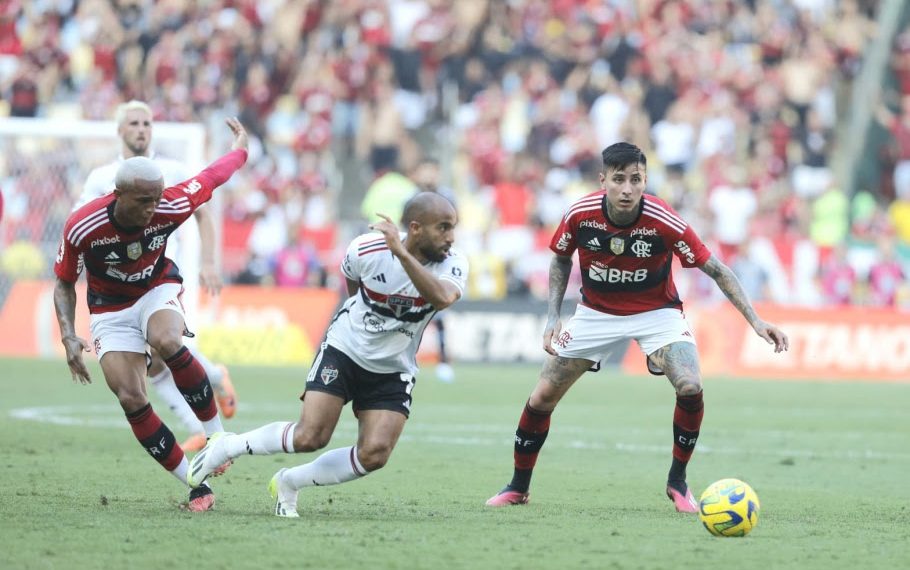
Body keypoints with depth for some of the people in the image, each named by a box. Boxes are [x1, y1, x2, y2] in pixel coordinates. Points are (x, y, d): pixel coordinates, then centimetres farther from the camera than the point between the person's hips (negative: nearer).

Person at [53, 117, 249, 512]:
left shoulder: (171, 206, -25)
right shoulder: (81, 228, -27)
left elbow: (212, 176, -3)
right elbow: (64, 284, -9)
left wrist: (240, 149, 16)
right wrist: (68, 335, -21)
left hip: (158, 290, 0)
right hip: (110, 308, 0)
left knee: (167, 342, -35)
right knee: (131, 400, -14)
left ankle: (216, 433, -17)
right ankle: (197, 486, -3)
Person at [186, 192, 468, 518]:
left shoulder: (452, 264, -18)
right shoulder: (367, 250, -18)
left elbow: (442, 298, -42)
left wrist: (402, 253, -47)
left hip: (392, 372, 2)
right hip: (344, 350, -2)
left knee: (374, 455, -13)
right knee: (311, 437, -16)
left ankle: (289, 483, 9)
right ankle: (226, 447, 8)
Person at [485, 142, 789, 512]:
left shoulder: (664, 222, -27)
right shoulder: (580, 215, -21)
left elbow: (716, 269, -18)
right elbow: (561, 260, 1)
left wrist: (755, 321, -25)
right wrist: (553, 317, -9)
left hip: (656, 312, -2)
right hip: (597, 312, 2)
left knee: (690, 388, -25)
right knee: (542, 397, -3)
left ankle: (677, 482, -3)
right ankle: (518, 487, 18)